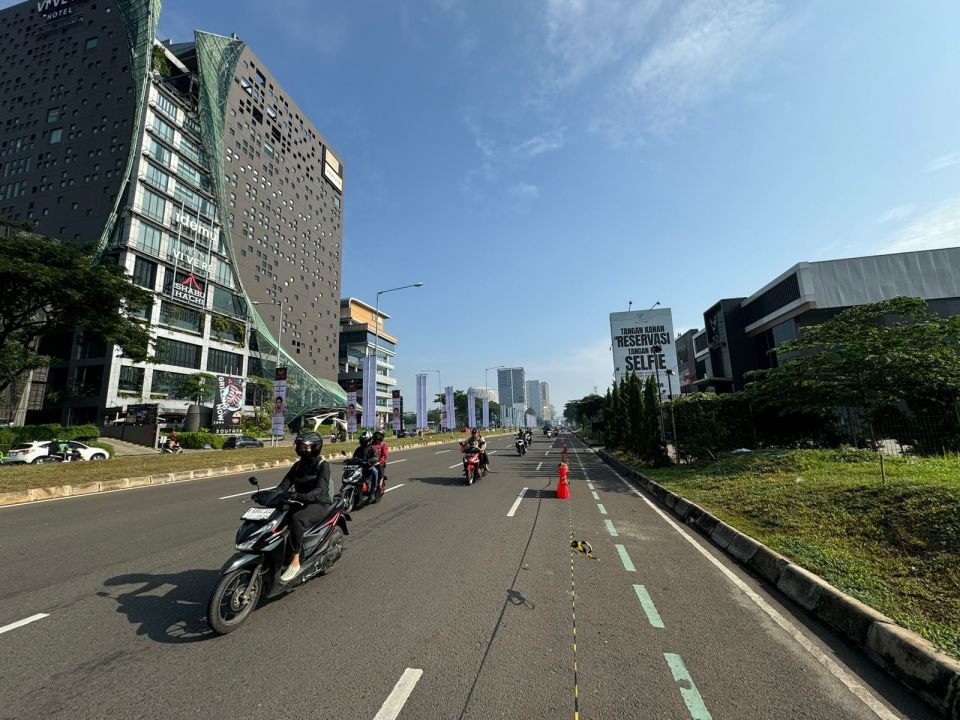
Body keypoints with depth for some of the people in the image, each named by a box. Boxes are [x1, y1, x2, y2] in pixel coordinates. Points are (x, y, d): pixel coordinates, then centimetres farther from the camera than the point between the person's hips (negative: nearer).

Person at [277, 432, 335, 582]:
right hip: (301, 503, 7)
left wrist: (298, 496, -39)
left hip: (319, 504, -7)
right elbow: (284, 485, 1)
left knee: (296, 519, -34)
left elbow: (320, 490, -23)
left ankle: (295, 563, -25)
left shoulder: (323, 465, -9)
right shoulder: (298, 465, 11)